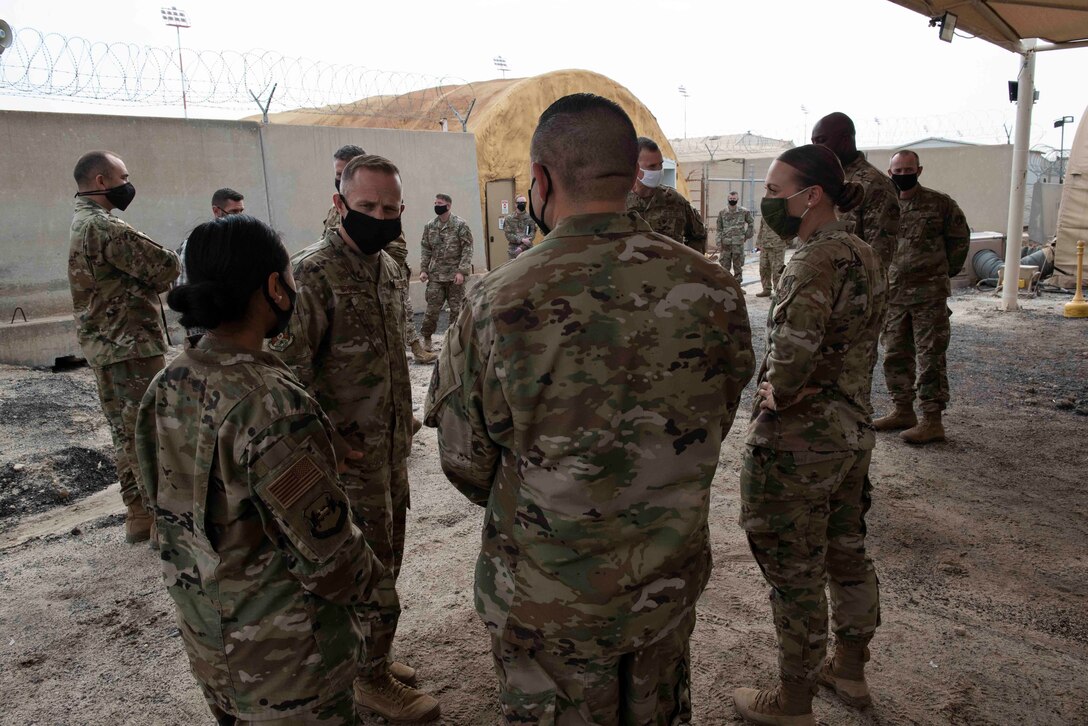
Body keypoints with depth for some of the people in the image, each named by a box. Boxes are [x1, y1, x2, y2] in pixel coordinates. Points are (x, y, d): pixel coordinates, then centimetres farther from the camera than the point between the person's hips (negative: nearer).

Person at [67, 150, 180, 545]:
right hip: (131, 347, -10)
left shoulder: (82, 223, 16)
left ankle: (138, 515, 24)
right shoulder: (107, 227, -18)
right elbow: (166, 268, -18)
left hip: (103, 347, 10)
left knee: (126, 433, 15)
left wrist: (144, 279, -3)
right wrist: (158, 270, 2)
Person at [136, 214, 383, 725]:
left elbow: (165, 506, 6)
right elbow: (325, 548, -25)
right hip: (279, 655, -7)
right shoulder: (274, 405, -31)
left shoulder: (164, 389, -7)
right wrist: (363, 576, -4)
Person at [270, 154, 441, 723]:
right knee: (369, 570, 5)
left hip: (392, 443, 8)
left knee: (386, 556, 20)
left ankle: (373, 655, 39)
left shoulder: (389, 267, 8)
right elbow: (286, 366, -22)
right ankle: (373, 680, 25)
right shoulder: (312, 272, -19)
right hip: (351, 452, -8)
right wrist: (333, 434, -19)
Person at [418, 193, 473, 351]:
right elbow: (426, 249, 11)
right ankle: (426, 338, 17)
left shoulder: (460, 225, -7)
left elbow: (467, 249, -10)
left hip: (455, 274, -3)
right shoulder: (430, 226, 7)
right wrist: (423, 270, 2)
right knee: (432, 308, 4)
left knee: (456, 308, 5)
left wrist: (462, 271, -17)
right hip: (435, 275, 3)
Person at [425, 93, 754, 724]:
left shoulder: (500, 305, -24)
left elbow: (467, 465, -12)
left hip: (549, 603, -3)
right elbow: (713, 430, 2)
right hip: (672, 583, 3)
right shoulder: (713, 289, -13)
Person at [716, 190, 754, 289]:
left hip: (738, 243, 0)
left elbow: (751, 223, 16)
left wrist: (747, 235, 9)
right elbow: (719, 229, 5)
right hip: (725, 243, 1)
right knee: (724, 265, 1)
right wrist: (719, 243, -1)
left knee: (738, 265, 5)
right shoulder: (722, 213, 5)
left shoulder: (744, 212, 2)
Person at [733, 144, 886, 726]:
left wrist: (776, 392, -21)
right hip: (853, 429, 9)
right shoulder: (863, 253, 7)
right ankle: (850, 671, 44)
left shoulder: (817, 259, -22)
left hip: (797, 442, -9)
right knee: (845, 553, 23)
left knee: (795, 573, 8)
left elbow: (796, 334, -39)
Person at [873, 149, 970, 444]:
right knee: (895, 355, 11)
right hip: (893, 295, 5)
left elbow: (960, 237, 8)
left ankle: (932, 420, 0)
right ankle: (903, 411, 24)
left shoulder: (939, 203, -4)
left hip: (929, 295, -5)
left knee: (930, 357, -4)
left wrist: (946, 270, 8)